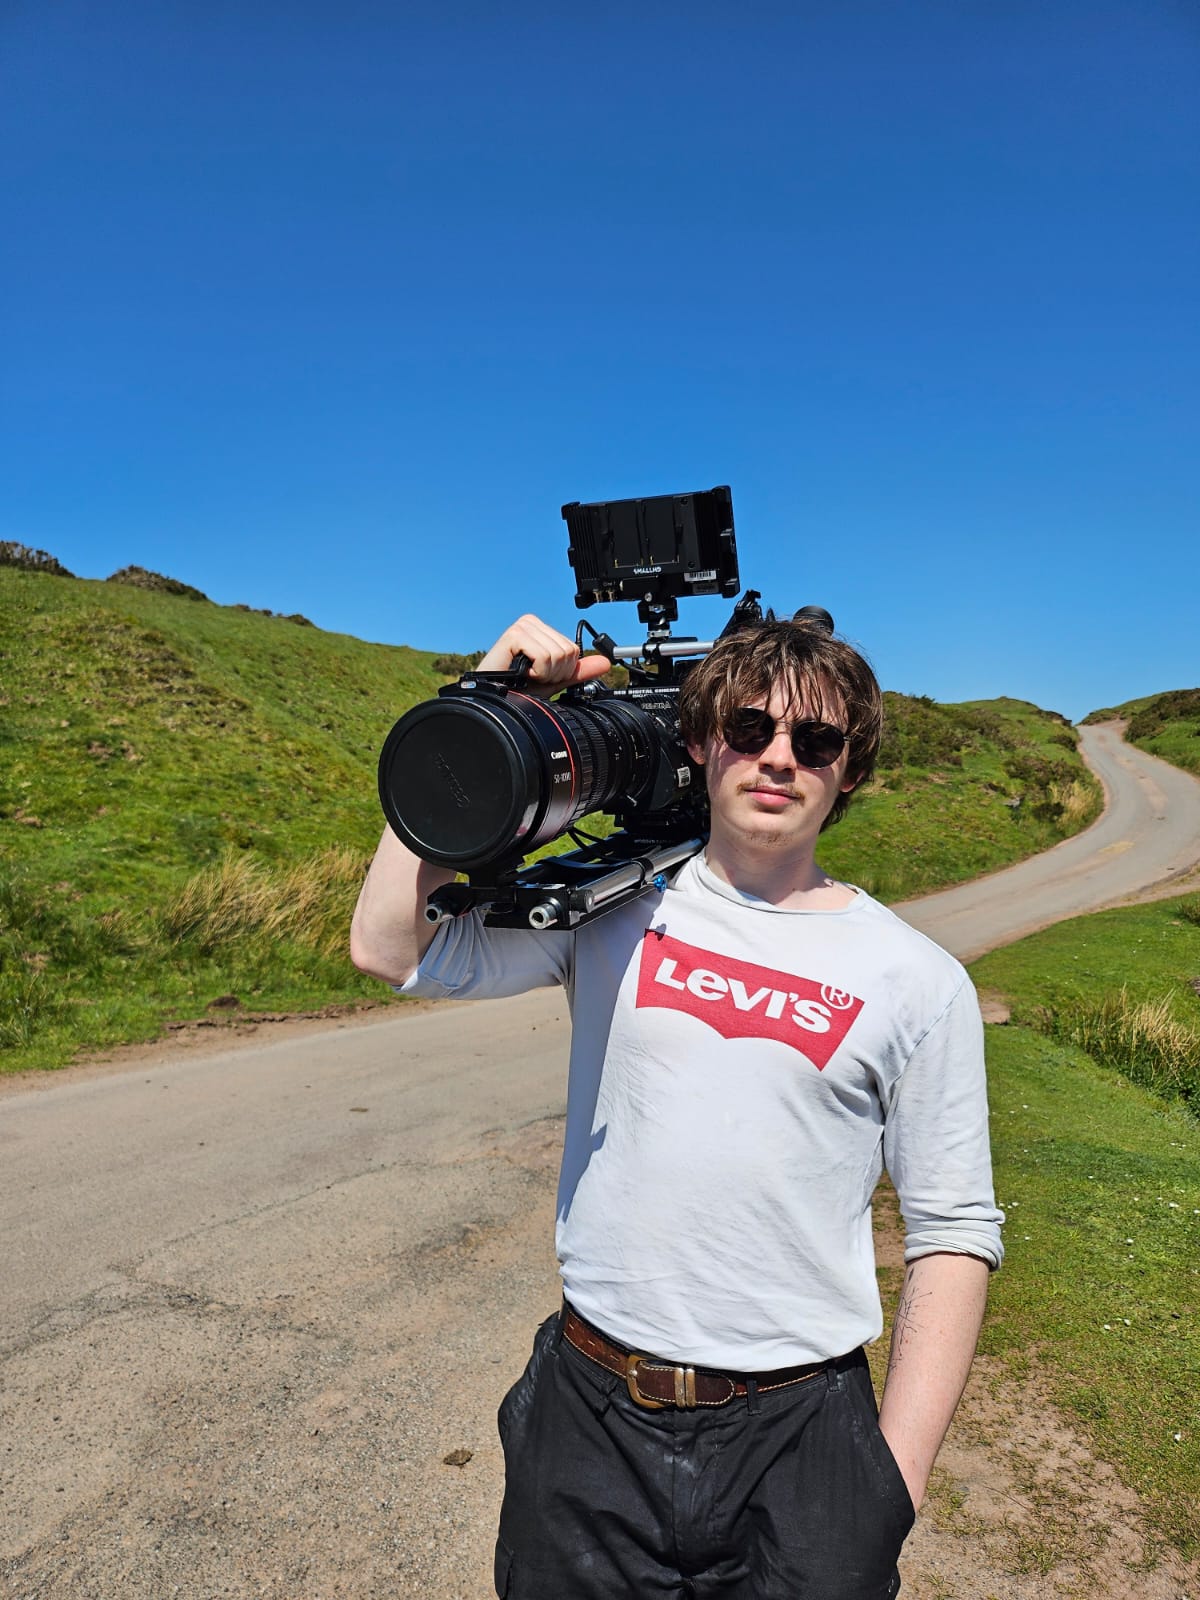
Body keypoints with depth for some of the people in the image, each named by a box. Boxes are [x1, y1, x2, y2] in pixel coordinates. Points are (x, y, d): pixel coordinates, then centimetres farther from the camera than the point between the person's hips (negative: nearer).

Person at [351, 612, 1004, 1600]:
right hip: (590, 1413, 1)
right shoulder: (616, 907, -3)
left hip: (799, 1437, 0)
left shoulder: (917, 979, -4)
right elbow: (394, 949, -11)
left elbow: (953, 1233, 0)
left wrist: (897, 1475, -5)